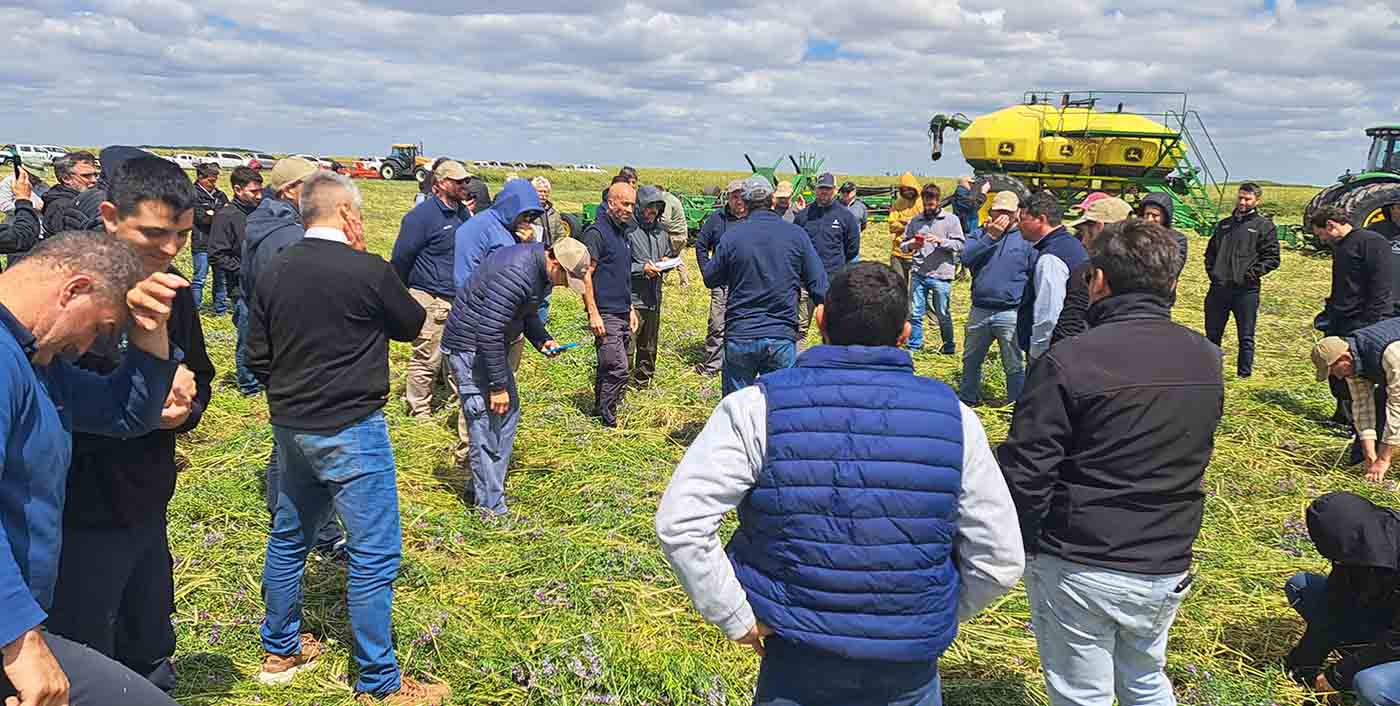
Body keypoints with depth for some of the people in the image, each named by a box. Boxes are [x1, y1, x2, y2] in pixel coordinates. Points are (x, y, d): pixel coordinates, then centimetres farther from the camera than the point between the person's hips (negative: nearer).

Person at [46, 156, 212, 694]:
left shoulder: (173, 289, 2)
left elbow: (198, 377, 15)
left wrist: (184, 411, -6)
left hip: (147, 508, 6)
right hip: (82, 521, -6)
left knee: (151, 667, 22)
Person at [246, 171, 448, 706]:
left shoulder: (273, 274, 2)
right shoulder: (368, 272, -16)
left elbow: (257, 357, 7)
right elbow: (414, 325, 1)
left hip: (291, 427, 7)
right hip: (350, 429, -7)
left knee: (289, 536, 22)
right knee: (374, 555, 1)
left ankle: (280, 650, 37)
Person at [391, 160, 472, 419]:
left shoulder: (463, 214, 11)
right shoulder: (421, 216, -13)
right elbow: (401, 258, -9)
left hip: (460, 298, 8)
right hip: (430, 299, -7)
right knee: (427, 358, -2)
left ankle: (460, 399, 31)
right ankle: (419, 412, 11)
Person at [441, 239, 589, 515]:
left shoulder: (539, 268, 2)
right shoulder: (514, 274, -30)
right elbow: (488, 332, -30)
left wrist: (542, 340, 2)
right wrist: (498, 386, -24)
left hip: (493, 344, 10)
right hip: (470, 346, -10)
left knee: (508, 413, 15)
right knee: (486, 425, -8)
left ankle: (481, 487, 26)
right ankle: (491, 507, 1)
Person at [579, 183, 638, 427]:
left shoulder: (622, 233, 17)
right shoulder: (596, 232, -11)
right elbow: (585, 274, -16)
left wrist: (630, 308, 22)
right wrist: (593, 313, -20)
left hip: (622, 314, 9)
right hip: (606, 315, -9)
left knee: (609, 368, 13)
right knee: (618, 369, -11)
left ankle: (600, 412, 22)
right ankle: (608, 422, -2)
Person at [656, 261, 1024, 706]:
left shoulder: (758, 409, -12)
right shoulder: (952, 417, -6)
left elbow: (679, 522, -16)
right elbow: (1000, 561, -3)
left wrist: (737, 618, -7)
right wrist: (935, 618, 11)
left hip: (797, 669, -1)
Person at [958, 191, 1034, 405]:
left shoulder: (1025, 238, -1)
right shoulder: (979, 234, 7)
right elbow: (966, 258, -11)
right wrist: (990, 236, -17)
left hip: (1011, 313, -4)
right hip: (979, 311, 4)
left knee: (1013, 365, 4)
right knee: (971, 360, 18)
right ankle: (967, 398, 35)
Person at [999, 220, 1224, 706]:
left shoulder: (1068, 361, -20)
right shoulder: (1206, 360, 1)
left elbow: (1024, 470, -20)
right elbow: (1191, 455, 12)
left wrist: (1029, 544, -4)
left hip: (1078, 571, -5)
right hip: (1167, 570, 5)